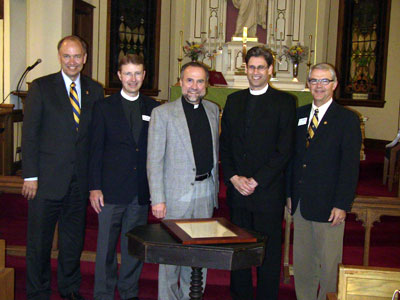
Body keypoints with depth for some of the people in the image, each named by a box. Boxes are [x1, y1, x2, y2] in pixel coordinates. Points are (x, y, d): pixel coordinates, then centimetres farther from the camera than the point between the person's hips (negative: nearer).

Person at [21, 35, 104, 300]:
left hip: (80, 179, 3)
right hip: (47, 179, -3)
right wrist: (30, 175, -9)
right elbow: (30, 133, -4)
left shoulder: (95, 90, 7)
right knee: (39, 240, 8)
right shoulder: (41, 87, -2)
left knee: (74, 238, 15)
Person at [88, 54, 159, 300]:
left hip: (142, 191, 2)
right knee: (106, 245, 4)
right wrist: (94, 187, -6)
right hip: (112, 190, -2)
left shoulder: (153, 108, 8)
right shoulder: (104, 107, 2)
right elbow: (96, 149, -1)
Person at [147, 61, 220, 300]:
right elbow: (154, 160, -6)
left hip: (206, 192, 4)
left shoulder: (213, 110, 11)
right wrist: (157, 199, -12)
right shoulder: (163, 113, -4)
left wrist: (215, 188, 12)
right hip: (177, 193, -4)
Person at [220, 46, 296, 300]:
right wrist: (233, 177, -4)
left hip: (268, 191, -4)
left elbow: (285, 150, -9)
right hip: (237, 190, 4)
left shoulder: (284, 102, -2)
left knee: (269, 252, 5)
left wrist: (256, 181, -13)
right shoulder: (234, 100, 12)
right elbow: (225, 144, 10)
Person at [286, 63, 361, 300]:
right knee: (302, 260, 15)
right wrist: (290, 193, 8)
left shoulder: (347, 119, -5)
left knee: (329, 263, 3)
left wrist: (342, 205, -14)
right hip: (301, 203, 5)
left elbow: (350, 166, -9)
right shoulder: (299, 115, 10)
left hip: (328, 206, -5)